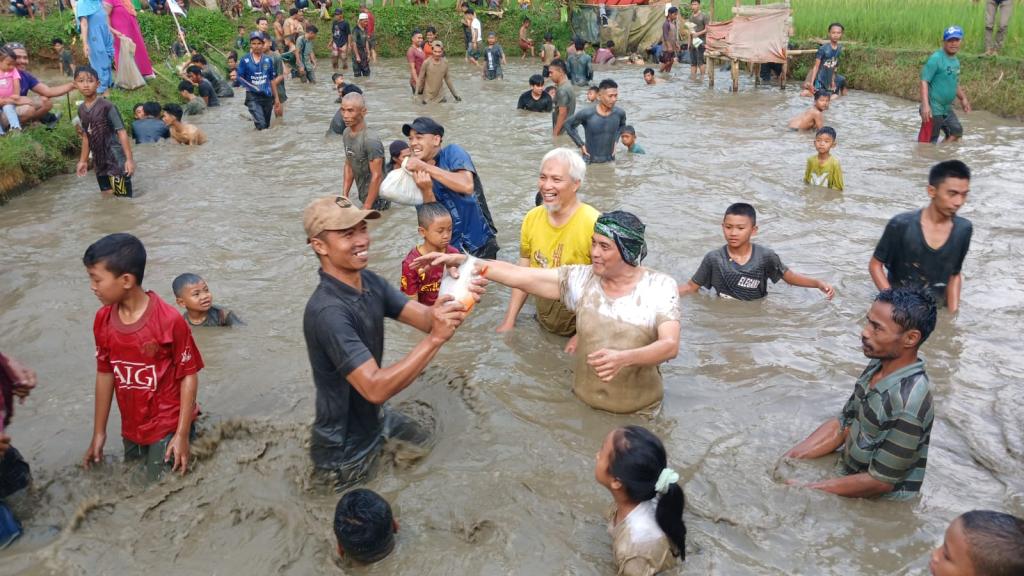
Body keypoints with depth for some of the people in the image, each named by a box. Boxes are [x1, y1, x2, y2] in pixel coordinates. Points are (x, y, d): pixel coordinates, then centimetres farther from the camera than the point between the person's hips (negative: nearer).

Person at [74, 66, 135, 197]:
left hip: (116, 161, -7)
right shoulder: (81, 110, 6)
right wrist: (83, 161, 19)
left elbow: (121, 132, -16)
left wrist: (129, 159, -21)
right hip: (99, 162, 7)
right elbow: (86, 136, 16)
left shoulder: (107, 106, -13)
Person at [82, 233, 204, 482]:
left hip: (168, 428, -5)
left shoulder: (169, 320, -22)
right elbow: (105, 374, 5)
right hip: (131, 429, 6)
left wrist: (182, 434, -15)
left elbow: (189, 376, -15)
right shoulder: (103, 320, -4)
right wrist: (99, 433, 9)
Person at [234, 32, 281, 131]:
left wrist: (276, 98, 9)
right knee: (261, 125, -19)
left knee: (267, 126, 11)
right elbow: (240, 78, 1)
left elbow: (272, 81, 9)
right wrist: (235, 79, -21)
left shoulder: (268, 60, 4)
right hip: (253, 97, -3)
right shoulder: (245, 60, -4)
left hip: (267, 96, 3)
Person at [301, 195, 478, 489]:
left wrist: (454, 302, -35)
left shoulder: (370, 281, -5)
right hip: (347, 453, -8)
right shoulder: (327, 311, -33)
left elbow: (425, 317, -13)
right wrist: (436, 338, -45)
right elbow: (375, 388, -38)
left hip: (376, 418, 8)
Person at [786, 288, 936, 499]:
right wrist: (790, 457, -6)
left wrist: (805, 489, -19)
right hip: (847, 470, 7)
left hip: (877, 504, -7)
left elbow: (880, 482, -24)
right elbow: (843, 424, 5)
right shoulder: (878, 366, -5)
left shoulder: (908, 404, -31)